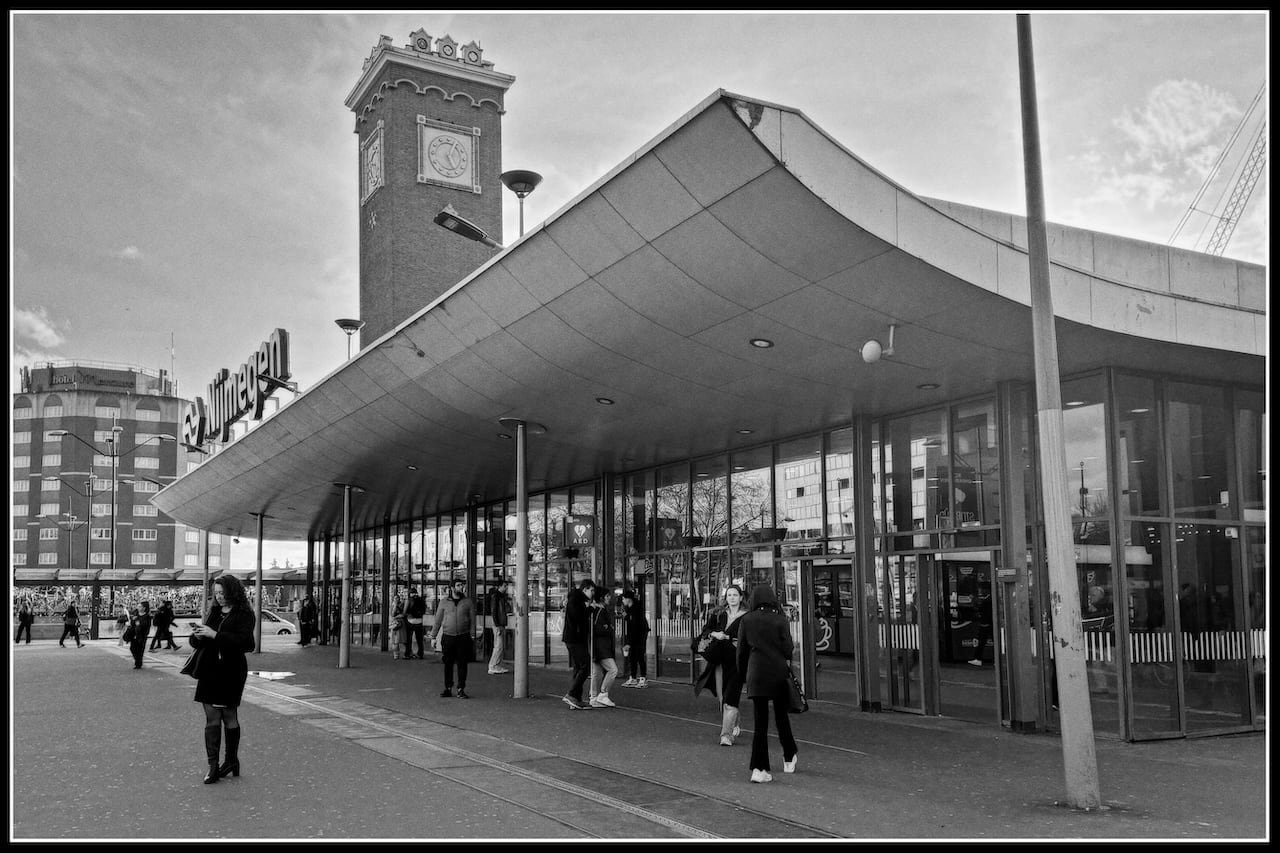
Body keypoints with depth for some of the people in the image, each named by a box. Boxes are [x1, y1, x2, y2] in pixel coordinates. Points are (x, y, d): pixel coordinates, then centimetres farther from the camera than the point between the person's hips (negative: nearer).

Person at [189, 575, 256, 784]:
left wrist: (215, 635, -22)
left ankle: (232, 760, 22)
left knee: (229, 716, 6)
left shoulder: (244, 614, -5)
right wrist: (197, 636, -5)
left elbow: (242, 641, -19)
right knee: (211, 718, 1)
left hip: (231, 671, -5)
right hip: (210, 670, 5)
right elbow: (200, 644, 17)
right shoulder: (214, 612, 12)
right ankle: (213, 766, 3)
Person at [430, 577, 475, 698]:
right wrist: (433, 637, 5)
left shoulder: (468, 602, 4)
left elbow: (473, 621, 5)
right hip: (448, 637, 1)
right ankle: (448, 688, 18)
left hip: (463, 637, -1)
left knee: (462, 664, 0)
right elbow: (437, 620, 8)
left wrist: (474, 638, 0)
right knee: (448, 664, 6)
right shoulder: (444, 602, 5)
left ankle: (461, 690, 7)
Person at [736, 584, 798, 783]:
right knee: (781, 717, 18)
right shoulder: (780, 620, -4)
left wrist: (744, 677, 13)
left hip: (756, 674, 1)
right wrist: (793, 648, 17)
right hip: (779, 673, -1)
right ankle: (789, 759, 32)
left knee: (760, 722, 4)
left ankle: (759, 768, -5)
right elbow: (787, 649, -6)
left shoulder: (747, 620, 1)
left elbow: (741, 651, 4)